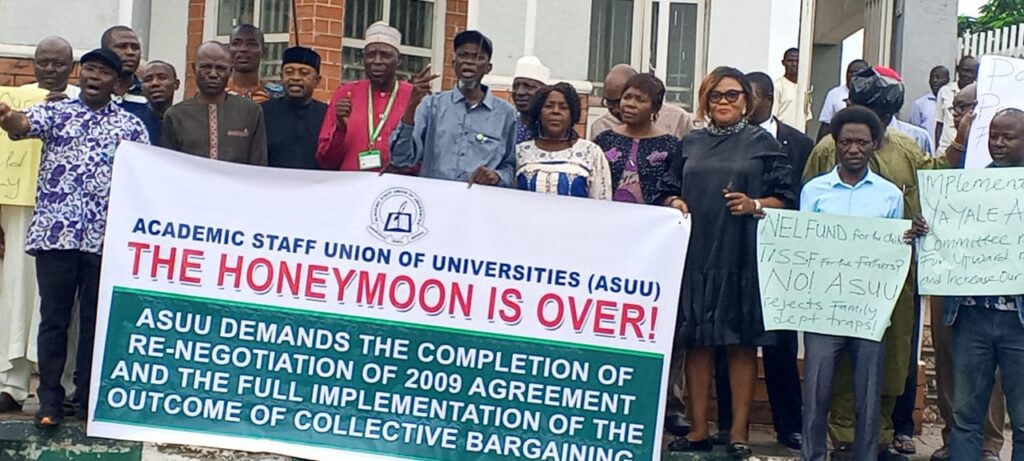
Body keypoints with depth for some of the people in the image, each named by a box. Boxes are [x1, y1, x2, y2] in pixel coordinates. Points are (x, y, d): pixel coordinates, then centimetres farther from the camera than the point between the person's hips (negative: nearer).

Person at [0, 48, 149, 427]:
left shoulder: (131, 126, 9)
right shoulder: (56, 111, 6)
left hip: (105, 238, 1)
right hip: (55, 233, -1)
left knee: (96, 320, 7)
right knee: (53, 318, 4)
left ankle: (88, 398, 17)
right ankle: (50, 401, 11)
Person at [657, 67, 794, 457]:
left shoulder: (762, 142, 5)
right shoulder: (691, 144, 14)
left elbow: (785, 198, 2)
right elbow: (665, 191, 17)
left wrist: (755, 205, -15)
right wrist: (674, 203, -4)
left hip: (743, 256, -3)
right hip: (696, 253, 3)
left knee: (742, 342, 0)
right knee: (697, 341, 4)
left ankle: (739, 431, 8)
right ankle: (699, 429, 13)